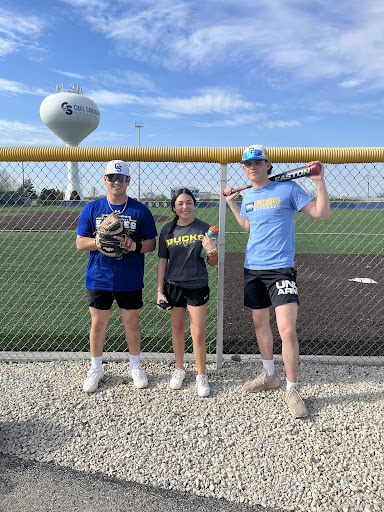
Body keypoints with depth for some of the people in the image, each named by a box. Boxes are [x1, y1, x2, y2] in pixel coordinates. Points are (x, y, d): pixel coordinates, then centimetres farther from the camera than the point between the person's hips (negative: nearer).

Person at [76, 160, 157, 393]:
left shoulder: (140, 210, 0)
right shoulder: (92, 209, 3)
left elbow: (151, 243, 1)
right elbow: (80, 242, 2)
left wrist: (134, 245, -20)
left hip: (130, 280, -1)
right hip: (99, 278, 1)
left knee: (132, 323, 10)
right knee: (98, 324, 10)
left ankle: (135, 366, 31)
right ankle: (96, 368, 30)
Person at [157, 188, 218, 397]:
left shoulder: (204, 229, -4)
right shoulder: (167, 230, 1)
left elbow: (212, 263, 0)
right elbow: (162, 261, 5)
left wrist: (211, 250, -22)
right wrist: (160, 291, 3)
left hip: (197, 287, -2)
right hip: (173, 286, 2)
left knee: (198, 334, 0)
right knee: (177, 329, 15)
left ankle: (201, 375, 20)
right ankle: (179, 369, 34)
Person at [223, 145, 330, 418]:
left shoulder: (287, 188, -6)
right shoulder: (248, 196, 11)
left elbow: (322, 214, -9)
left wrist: (319, 181, -17)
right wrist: (231, 203, 21)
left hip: (280, 269, -6)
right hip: (252, 269, 6)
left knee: (288, 330, -12)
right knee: (260, 322, 16)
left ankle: (292, 389, 6)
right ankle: (269, 374, 36)